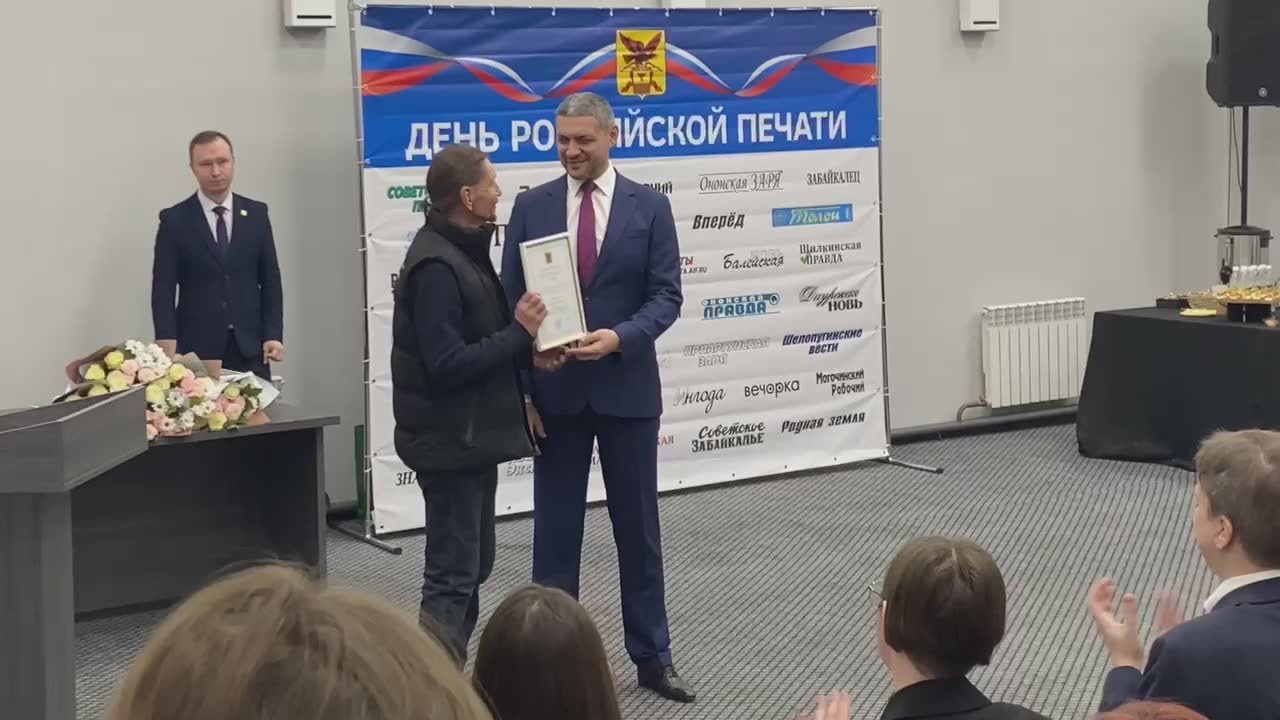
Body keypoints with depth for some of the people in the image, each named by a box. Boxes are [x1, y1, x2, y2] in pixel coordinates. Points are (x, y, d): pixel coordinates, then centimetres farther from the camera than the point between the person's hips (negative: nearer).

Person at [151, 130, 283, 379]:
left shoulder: (256, 213, 8)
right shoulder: (174, 220, 1)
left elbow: (270, 279, 9)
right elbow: (163, 288, -2)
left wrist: (273, 335, -1)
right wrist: (167, 342, -14)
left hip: (249, 347, 2)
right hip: (197, 348, -2)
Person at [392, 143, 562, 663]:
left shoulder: (464, 250, 11)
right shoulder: (436, 266, -21)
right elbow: (447, 365, -26)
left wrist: (527, 351, 0)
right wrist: (520, 333, -19)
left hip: (472, 435, 10)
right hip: (451, 441, -10)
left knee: (472, 567, 17)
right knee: (453, 575, -6)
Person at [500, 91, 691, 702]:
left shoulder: (649, 206, 0)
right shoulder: (531, 207, 2)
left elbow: (666, 297, -3)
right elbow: (511, 300, 2)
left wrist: (620, 338, -21)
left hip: (627, 387, 0)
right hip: (554, 390, 0)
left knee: (638, 528, 9)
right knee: (555, 530, 5)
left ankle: (651, 657, 20)